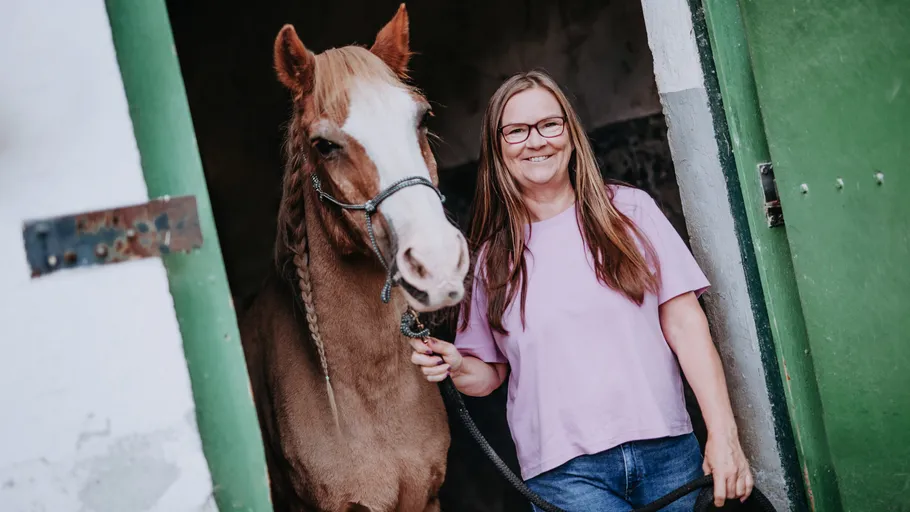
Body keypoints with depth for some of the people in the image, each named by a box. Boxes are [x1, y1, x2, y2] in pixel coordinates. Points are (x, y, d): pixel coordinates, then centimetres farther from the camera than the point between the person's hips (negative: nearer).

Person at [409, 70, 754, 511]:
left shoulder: (630, 211, 4)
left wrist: (723, 434, -5)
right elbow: (490, 373, 14)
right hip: (565, 472, -1)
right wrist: (455, 366, -9)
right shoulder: (492, 257, 6)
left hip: (666, 453, 1)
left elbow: (685, 324, 1)